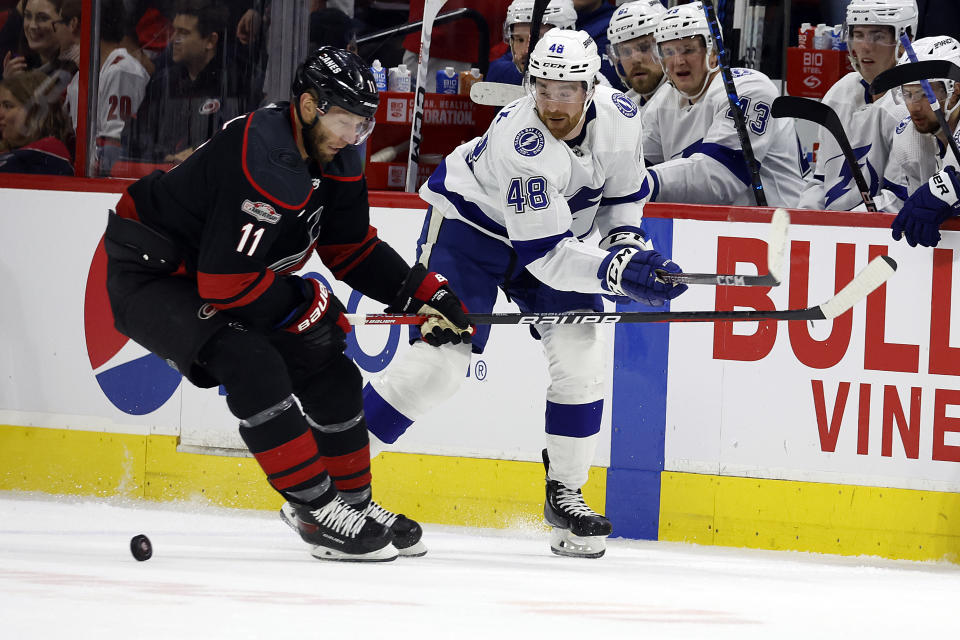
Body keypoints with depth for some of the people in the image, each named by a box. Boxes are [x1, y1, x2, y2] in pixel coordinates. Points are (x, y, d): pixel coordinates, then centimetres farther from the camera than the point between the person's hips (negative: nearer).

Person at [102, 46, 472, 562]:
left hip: (221, 272, 10)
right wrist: (308, 306, -21)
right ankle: (320, 513, -22)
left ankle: (353, 500, 21)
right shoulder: (264, 162, -33)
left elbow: (354, 250, 8)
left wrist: (424, 293, -4)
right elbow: (225, 282, -33)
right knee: (251, 363, -28)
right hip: (150, 274, -10)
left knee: (327, 368, 6)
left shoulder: (334, 160, -3)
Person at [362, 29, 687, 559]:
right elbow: (545, 255, -36)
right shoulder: (521, 143, -37)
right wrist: (616, 271, -45)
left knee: (581, 354, -11)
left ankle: (564, 494, 3)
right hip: (468, 222, -6)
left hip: (558, 227, 6)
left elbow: (623, 190, 5)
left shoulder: (619, 117, -18)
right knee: (439, 358, -16)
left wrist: (626, 242, -9)